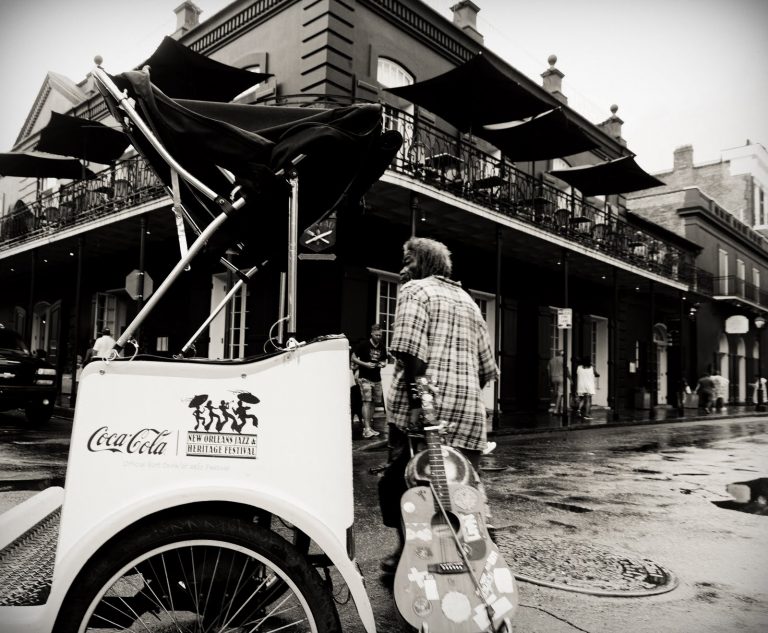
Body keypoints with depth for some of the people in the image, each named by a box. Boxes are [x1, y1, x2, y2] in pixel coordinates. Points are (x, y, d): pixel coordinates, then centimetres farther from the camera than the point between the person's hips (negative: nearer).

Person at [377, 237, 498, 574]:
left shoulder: (415, 290, 3)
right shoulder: (467, 300, 24)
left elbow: (410, 350, -16)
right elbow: (488, 368, 22)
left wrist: (418, 399, -14)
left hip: (425, 411, -6)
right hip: (470, 415, 6)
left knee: (398, 484, 9)